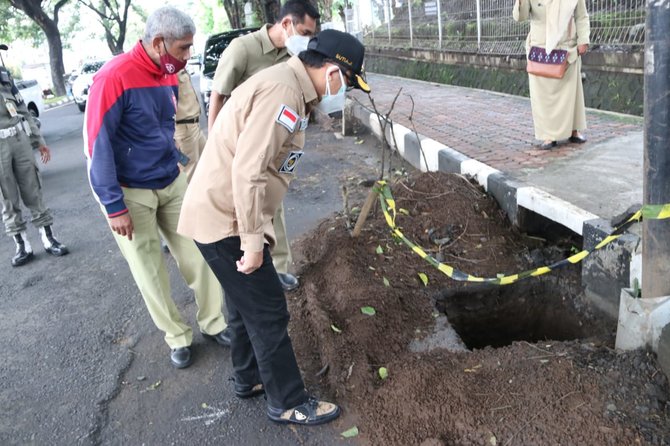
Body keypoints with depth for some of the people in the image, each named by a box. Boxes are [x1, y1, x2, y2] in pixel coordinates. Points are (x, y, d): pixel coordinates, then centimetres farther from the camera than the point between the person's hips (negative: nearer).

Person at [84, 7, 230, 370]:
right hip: (129, 192, -6)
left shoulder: (168, 76, 2)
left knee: (197, 254, 8)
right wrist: (115, 206, -19)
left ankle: (213, 323, 24)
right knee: (150, 271, 6)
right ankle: (178, 337, 22)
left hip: (171, 183, 6)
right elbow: (97, 143, -20)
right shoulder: (115, 77, -21)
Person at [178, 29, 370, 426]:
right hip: (225, 220, -10)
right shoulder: (282, 92, -21)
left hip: (222, 214, 10)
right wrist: (253, 241, -22)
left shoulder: (290, 89, 13)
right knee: (268, 313, 2)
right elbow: (248, 172, -28)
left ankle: (250, 378, 41)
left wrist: (260, 230, 19)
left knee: (247, 303, 22)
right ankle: (289, 403, 19)